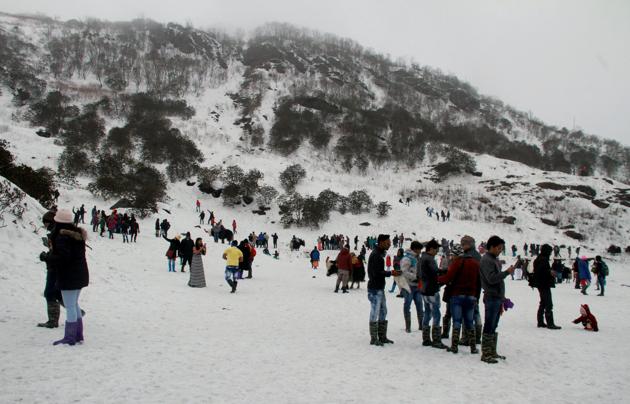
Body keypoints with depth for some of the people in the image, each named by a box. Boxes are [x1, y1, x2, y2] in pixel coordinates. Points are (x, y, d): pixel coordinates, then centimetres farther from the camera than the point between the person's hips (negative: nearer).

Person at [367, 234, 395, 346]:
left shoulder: (380, 253, 15)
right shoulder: (375, 255, -17)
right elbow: (377, 273, -23)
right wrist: (391, 273, -19)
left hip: (380, 288, 10)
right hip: (375, 288, -10)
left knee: (383, 312, 14)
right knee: (375, 313, -4)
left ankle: (382, 337, 22)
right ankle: (374, 339, 3)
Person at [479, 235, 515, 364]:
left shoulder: (494, 260, 18)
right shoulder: (486, 260, -11)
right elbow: (491, 279, -21)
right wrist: (507, 272, -18)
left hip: (497, 298, 9)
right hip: (491, 298, -9)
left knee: (493, 327, 13)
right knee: (489, 327, -6)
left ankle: (492, 352, 20)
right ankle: (486, 354, -3)